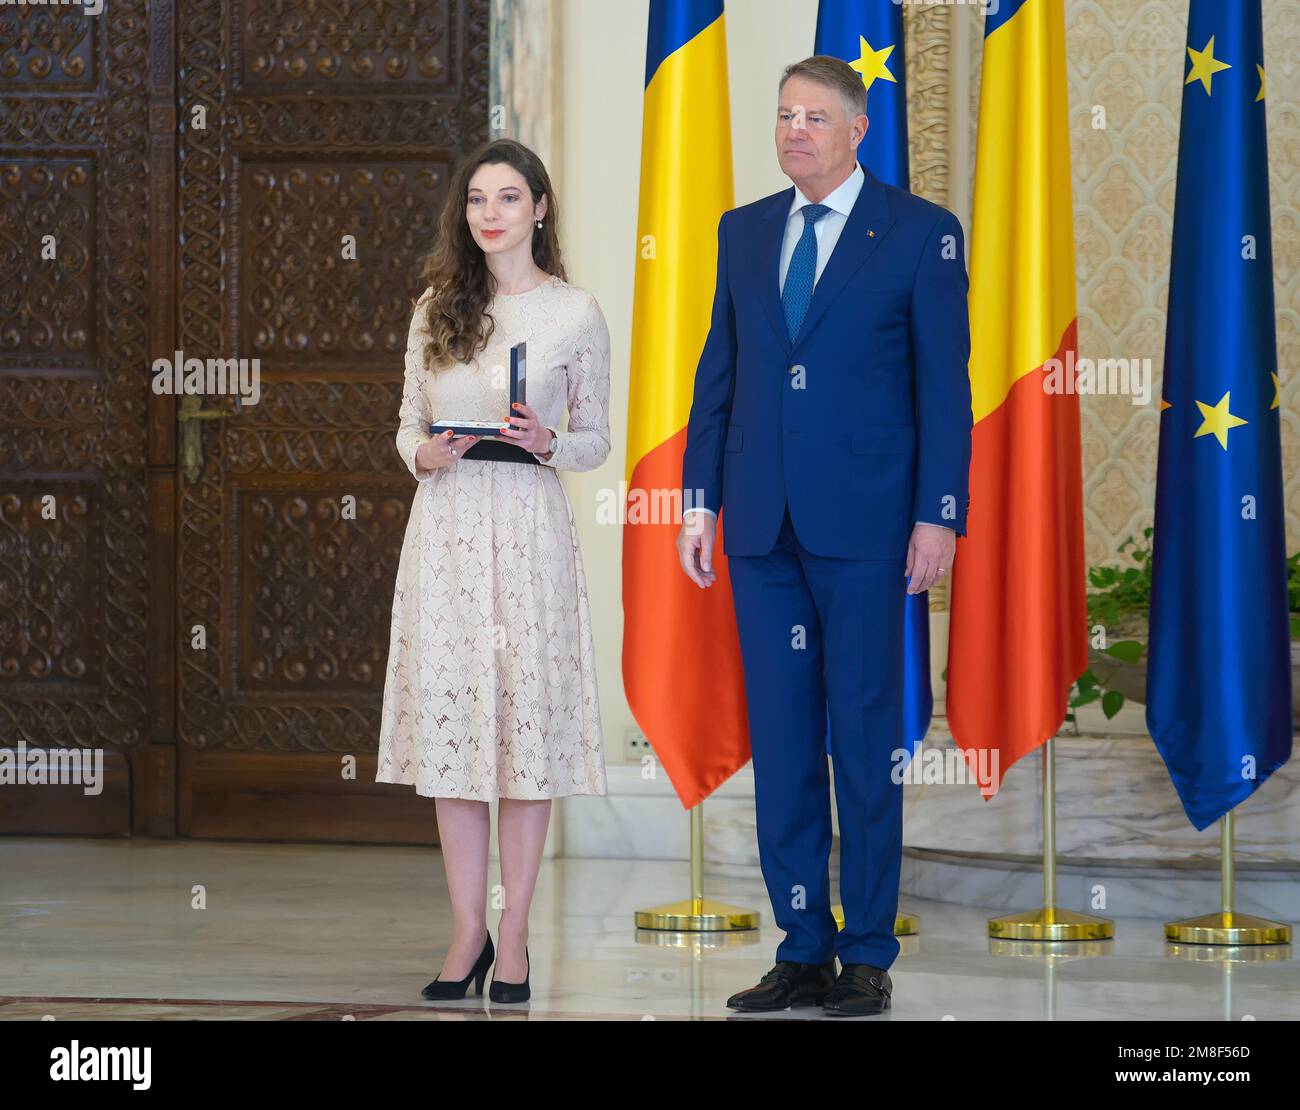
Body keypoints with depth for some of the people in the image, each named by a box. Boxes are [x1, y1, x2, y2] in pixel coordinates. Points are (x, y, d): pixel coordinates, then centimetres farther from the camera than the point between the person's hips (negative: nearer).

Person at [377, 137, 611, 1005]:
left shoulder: (574, 313, 2)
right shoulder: (435, 310, 11)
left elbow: (597, 440, 6)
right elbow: (408, 425, 14)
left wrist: (547, 443, -14)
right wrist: (425, 456, -7)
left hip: (528, 527, -3)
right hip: (446, 526, 3)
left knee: (527, 718, -2)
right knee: (450, 719, 2)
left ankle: (514, 937, 5)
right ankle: (469, 932, 10)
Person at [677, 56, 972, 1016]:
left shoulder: (921, 233, -1)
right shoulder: (745, 232, 13)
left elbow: (944, 384, -4)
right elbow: (719, 374, 15)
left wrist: (939, 516, -10)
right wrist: (700, 503, 9)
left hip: (863, 521, -5)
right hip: (763, 522, 5)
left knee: (865, 736, -2)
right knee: (780, 738, 5)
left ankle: (868, 956, 4)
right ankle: (803, 949, 11)